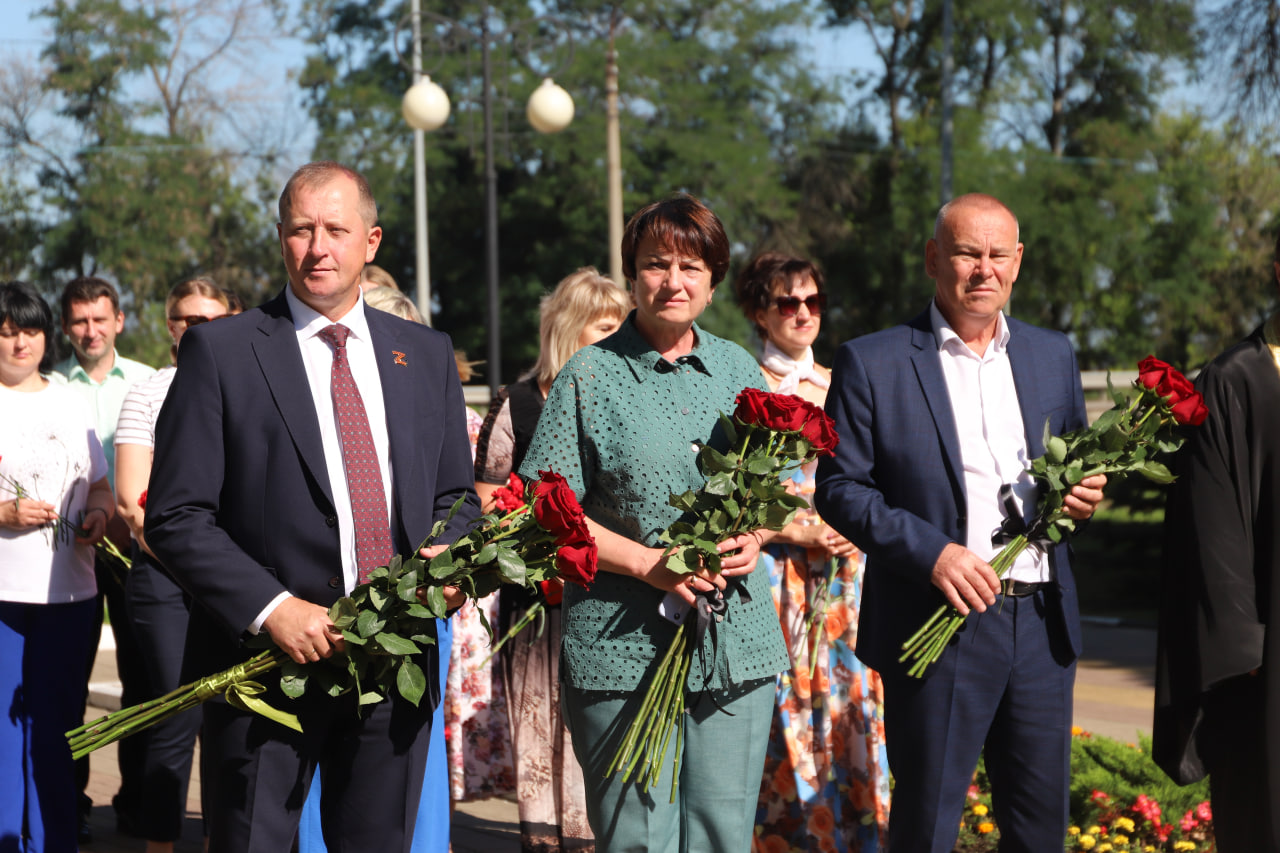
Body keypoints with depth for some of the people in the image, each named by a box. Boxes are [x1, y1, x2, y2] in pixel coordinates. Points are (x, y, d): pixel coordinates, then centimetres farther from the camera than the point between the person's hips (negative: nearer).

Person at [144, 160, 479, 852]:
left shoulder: (426, 356, 11)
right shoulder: (219, 352, -2)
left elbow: (457, 496, 17)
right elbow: (176, 517, -6)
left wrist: (448, 561, -6)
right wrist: (270, 609, -18)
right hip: (267, 662, -4)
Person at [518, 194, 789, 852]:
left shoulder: (739, 371, 12)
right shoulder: (589, 377, 0)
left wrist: (754, 539, -4)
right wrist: (649, 563, -14)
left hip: (737, 648, 4)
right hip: (622, 648, -3)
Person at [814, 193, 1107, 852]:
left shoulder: (1053, 356, 12)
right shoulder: (871, 364, -2)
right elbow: (840, 489, -5)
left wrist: (1084, 494, -2)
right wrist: (932, 553, -18)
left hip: (1041, 624, 4)